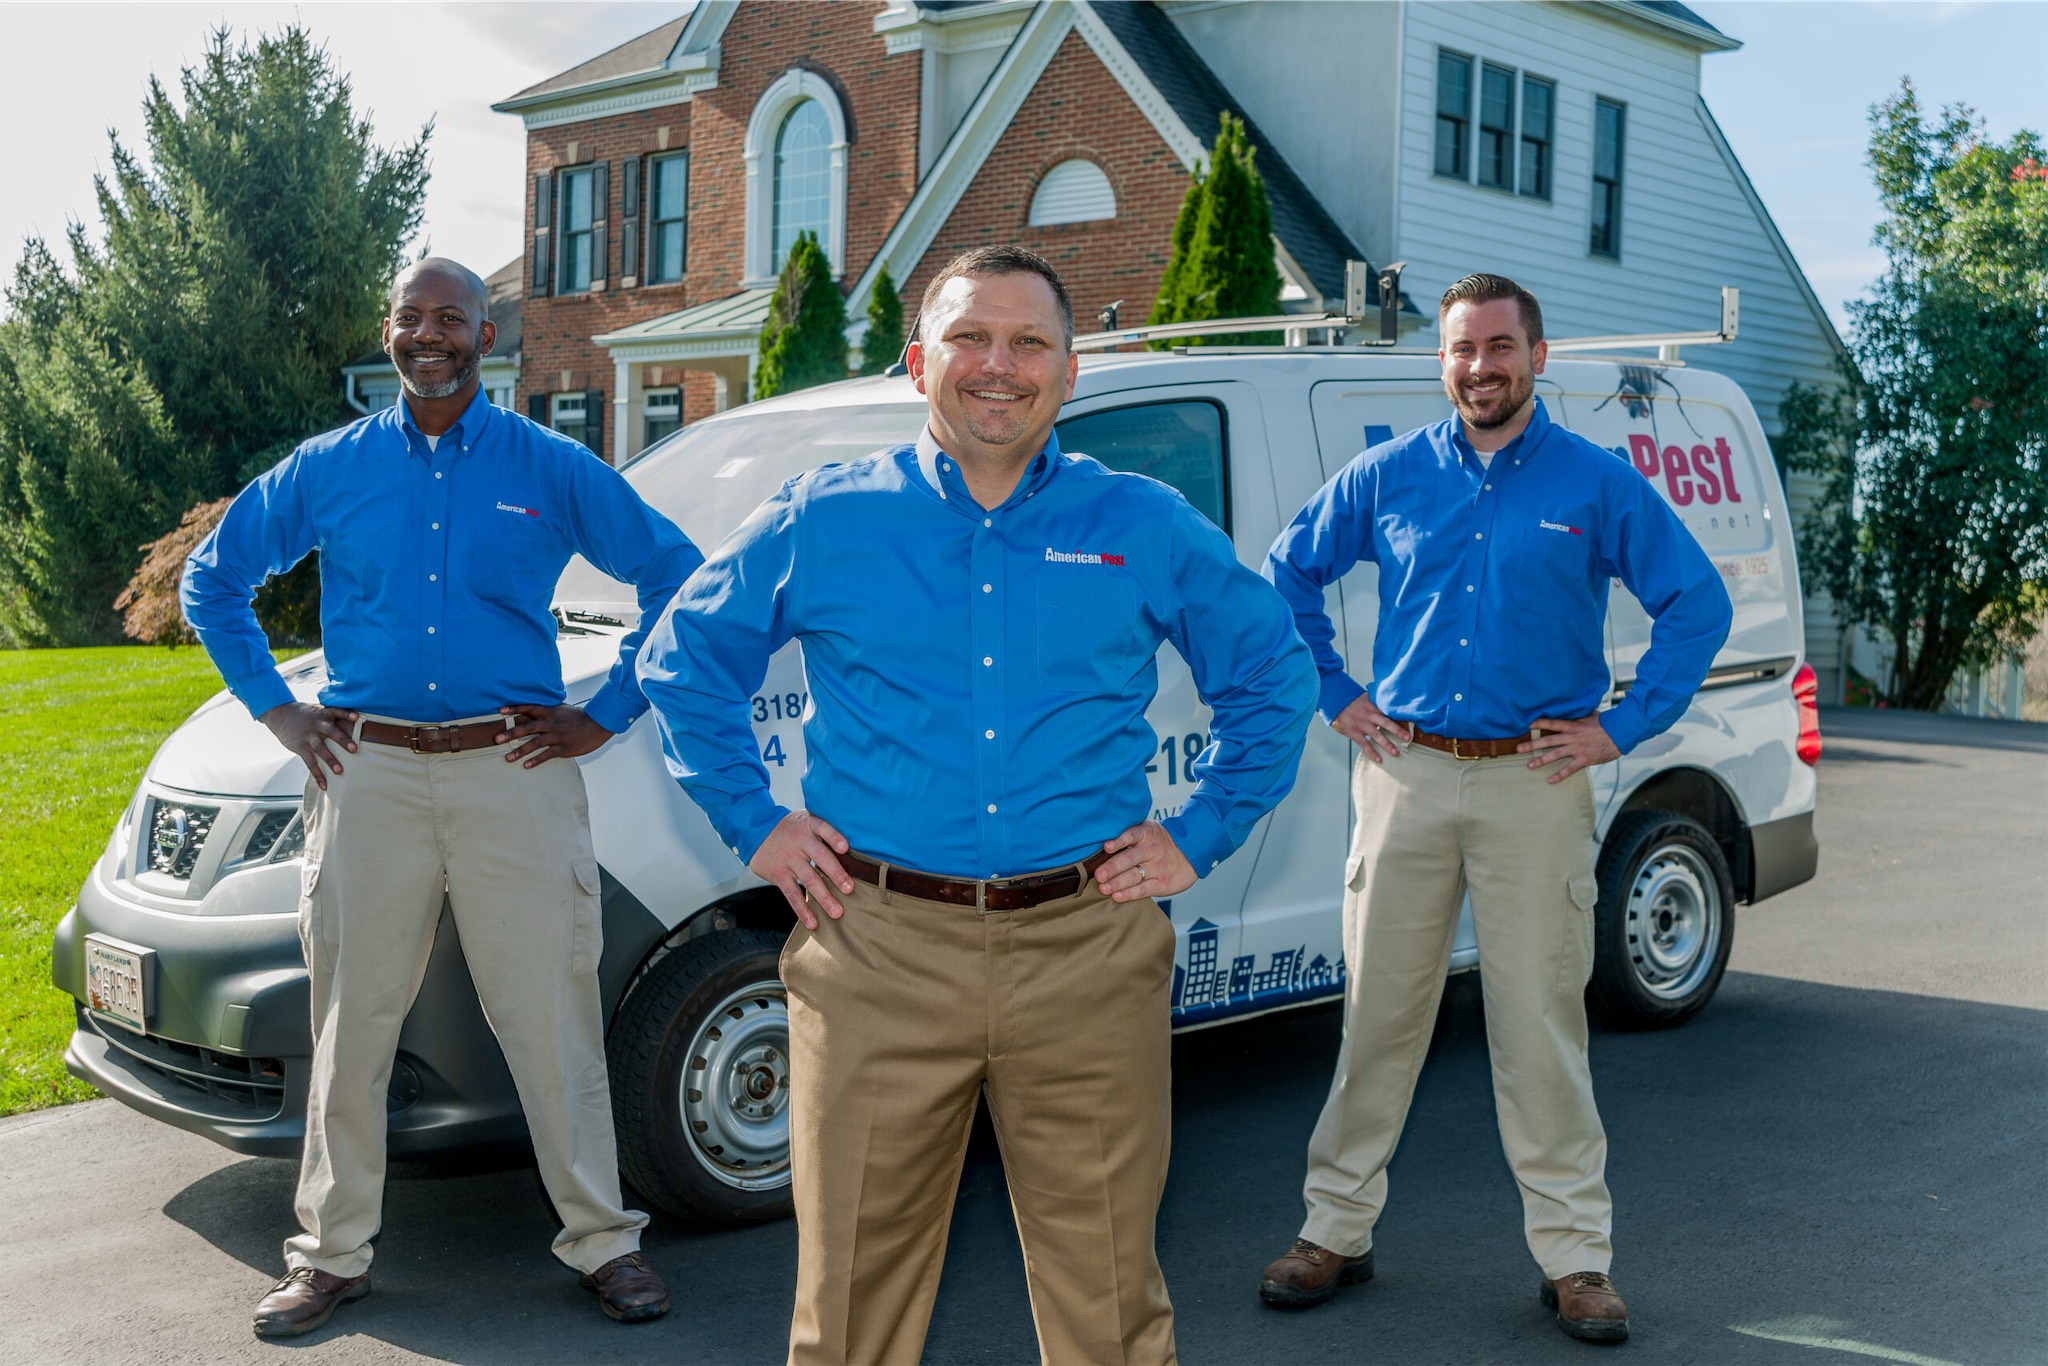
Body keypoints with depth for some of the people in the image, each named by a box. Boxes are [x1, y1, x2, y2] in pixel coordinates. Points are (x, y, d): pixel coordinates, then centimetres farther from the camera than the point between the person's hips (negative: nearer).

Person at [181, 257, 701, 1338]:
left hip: (515, 772, -1)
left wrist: (607, 716, 2)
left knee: (553, 1020, 0)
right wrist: (276, 710, 9)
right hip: (367, 773, 2)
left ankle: (602, 1240, 13)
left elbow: (677, 575, 7)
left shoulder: (552, 469, 5)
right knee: (351, 1025, 7)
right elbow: (211, 579, 20)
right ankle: (333, 1253, 20)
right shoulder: (329, 468, 9)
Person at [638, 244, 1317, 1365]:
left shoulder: (1149, 528, 7)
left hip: (1088, 956, 1)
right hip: (878, 950, 0)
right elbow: (681, 662, 15)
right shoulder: (822, 522, 5)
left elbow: (1274, 675, 16)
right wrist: (755, 826, 6)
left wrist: (1201, 835, 7)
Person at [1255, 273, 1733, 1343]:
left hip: (1536, 783, -1)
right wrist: (1336, 697, 10)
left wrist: (1623, 728, -1)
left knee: (1541, 1021, 1)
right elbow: (1287, 572, 17)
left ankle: (1574, 1254, 13)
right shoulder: (1387, 476, 6)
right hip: (1407, 774, 2)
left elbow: (1697, 603, 4)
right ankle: (1337, 1230, 17)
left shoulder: (1598, 483, 2)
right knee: (1378, 1013, 6)